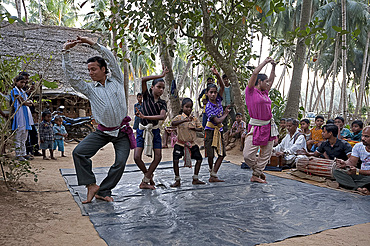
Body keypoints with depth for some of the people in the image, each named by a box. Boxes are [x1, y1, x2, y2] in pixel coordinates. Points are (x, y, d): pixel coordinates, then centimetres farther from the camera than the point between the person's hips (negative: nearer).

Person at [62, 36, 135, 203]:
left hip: (122, 132, -1)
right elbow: (71, 76, -1)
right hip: (102, 131, 2)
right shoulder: (90, 89, 7)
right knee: (78, 152, -14)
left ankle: (103, 191, 8)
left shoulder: (117, 81, 4)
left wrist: (93, 44, -7)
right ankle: (91, 185, -3)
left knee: (120, 163, -9)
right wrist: (66, 52, -5)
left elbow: (111, 59, -5)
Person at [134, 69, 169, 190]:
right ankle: (149, 176, 16)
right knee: (137, 157, -9)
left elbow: (162, 116, -18)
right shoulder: (147, 96, -1)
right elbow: (143, 80, -16)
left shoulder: (162, 103, 2)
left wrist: (145, 116, -28)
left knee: (158, 156, -7)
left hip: (155, 130, 2)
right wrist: (161, 75, -14)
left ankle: (145, 181, 5)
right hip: (142, 129, -2)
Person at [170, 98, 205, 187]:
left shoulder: (194, 118, 6)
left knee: (199, 159, 4)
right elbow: (173, 123, -29)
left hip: (192, 144, 4)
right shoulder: (179, 117, -8)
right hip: (180, 143, -4)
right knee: (175, 160, -14)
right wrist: (185, 120, -41)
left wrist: (194, 128, -13)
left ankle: (195, 179, 19)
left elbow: (200, 129, 10)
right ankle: (177, 180, 3)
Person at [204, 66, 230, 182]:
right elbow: (218, 121, -21)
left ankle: (213, 175, 4)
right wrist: (225, 114, -5)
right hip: (211, 130, -6)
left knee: (222, 154, 1)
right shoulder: (208, 106, -16)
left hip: (219, 130, 6)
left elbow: (222, 86, -12)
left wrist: (217, 75, -26)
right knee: (210, 155, -3)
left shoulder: (218, 100, 0)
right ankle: (212, 170, 24)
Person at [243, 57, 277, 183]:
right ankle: (257, 170, 17)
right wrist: (265, 62, 1)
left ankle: (256, 175, 20)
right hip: (256, 127, -7)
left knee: (266, 154, 9)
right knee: (248, 155, -10)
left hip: (269, 126, 7)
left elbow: (272, 80, 31)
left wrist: (273, 66, 29)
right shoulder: (250, 91, -3)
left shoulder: (265, 93, 15)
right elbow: (255, 73, -10)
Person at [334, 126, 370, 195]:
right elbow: (351, 162, 0)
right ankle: (359, 189, -30)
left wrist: (358, 171, -32)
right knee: (336, 171, -16)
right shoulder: (358, 146, 3)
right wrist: (344, 163, -23)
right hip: (361, 174, 6)